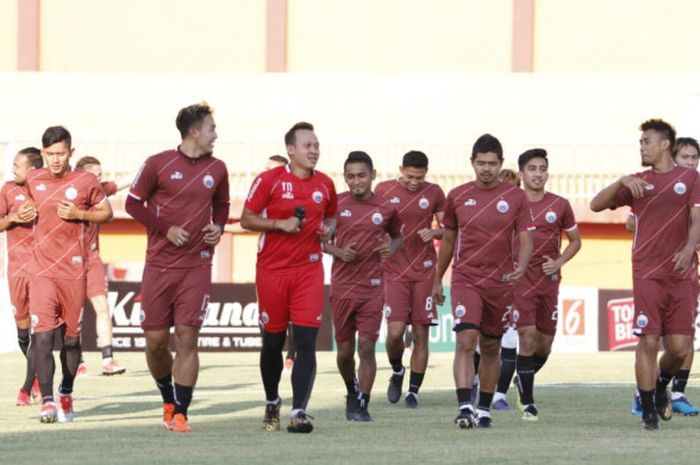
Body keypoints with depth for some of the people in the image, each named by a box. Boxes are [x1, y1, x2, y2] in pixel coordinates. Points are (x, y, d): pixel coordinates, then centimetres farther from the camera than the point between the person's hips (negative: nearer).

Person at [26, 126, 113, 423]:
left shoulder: (86, 182, -2)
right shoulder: (33, 180, 6)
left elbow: (106, 212, 7)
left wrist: (79, 214, -8)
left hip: (74, 272, -1)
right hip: (42, 270, 1)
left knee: (71, 338, 8)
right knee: (42, 336, -13)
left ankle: (66, 393, 29)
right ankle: (47, 401, -15)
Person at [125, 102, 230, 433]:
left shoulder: (217, 169, 8)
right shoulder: (158, 164, -2)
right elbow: (134, 203, 2)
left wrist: (218, 226, 2)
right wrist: (166, 229, -9)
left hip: (197, 266, 1)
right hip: (160, 265, -1)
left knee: (187, 337, -7)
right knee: (155, 340, 0)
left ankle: (180, 413, -5)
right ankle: (169, 400, 25)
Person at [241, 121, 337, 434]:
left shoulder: (325, 185, 7)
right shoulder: (269, 180, -6)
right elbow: (246, 220, -4)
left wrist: (328, 229, 1)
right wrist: (280, 224, -17)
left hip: (309, 270, 2)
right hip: (272, 269, -2)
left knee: (306, 341, -11)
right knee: (273, 341, 8)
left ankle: (299, 412, -13)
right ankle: (272, 402, 31)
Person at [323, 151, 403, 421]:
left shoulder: (386, 209, 2)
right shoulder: (336, 205, 0)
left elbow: (398, 235, 19)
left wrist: (392, 247, -3)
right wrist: (337, 251, -11)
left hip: (373, 287, -1)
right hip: (341, 286, 1)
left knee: (366, 346, -8)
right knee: (344, 350, 8)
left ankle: (362, 405, -1)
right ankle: (352, 392, 35)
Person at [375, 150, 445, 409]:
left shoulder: (434, 193, 4)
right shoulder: (383, 191, 1)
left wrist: (434, 233, -10)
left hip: (424, 271, 1)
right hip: (394, 270, -1)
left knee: (421, 334, 0)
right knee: (395, 331, -12)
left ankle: (413, 391, 10)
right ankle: (397, 372, 18)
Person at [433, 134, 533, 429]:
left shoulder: (515, 197, 1)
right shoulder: (458, 196, 4)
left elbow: (526, 239, -1)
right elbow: (448, 239, 14)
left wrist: (521, 266, -21)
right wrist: (438, 280, 18)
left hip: (501, 283, 1)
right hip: (465, 279, -1)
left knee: (491, 348, 10)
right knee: (466, 341, -18)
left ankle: (484, 410, 22)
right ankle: (464, 407, -25)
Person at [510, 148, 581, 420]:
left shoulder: (559, 205, 4)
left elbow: (575, 240, 14)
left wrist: (559, 262, -3)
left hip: (549, 280, 3)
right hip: (519, 278, -3)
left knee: (545, 343, 8)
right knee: (528, 337, -14)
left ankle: (523, 381, 37)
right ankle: (527, 401, -6)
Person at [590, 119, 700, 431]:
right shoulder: (637, 183, 12)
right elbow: (596, 205, 7)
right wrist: (621, 182, -10)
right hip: (647, 273, 0)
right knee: (648, 341, -9)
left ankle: (661, 386, 30)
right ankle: (649, 411, 0)